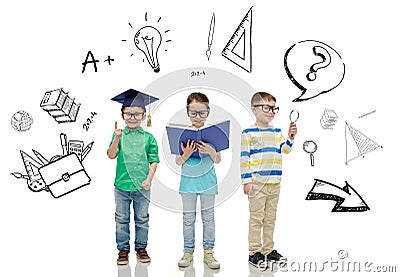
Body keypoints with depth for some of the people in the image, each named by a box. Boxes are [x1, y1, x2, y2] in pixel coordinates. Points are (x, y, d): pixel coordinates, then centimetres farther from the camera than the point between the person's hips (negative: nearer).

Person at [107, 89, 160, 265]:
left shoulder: (148, 138, 1)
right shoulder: (119, 135, 1)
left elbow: (154, 161, 1)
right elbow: (111, 155, -10)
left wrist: (149, 179, -9)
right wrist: (117, 138, -23)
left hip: (142, 185, 0)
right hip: (122, 185, 0)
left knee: (142, 219, 11)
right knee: (122, 219, 9)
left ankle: (141, 248, 25)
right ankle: (123, 249, 21)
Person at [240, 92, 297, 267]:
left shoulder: (277, 132, 13)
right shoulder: (248, 133, -5)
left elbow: (285, 149, 4)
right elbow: (244, 157, -8)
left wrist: (290, 137, -15)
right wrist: (246, 181, -12)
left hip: (274, 183, 6)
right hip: (257, 183, -6)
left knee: (270, 218, 13)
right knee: (256, 218, 0)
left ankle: (268, 250, 23)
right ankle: (254, 252, 8)